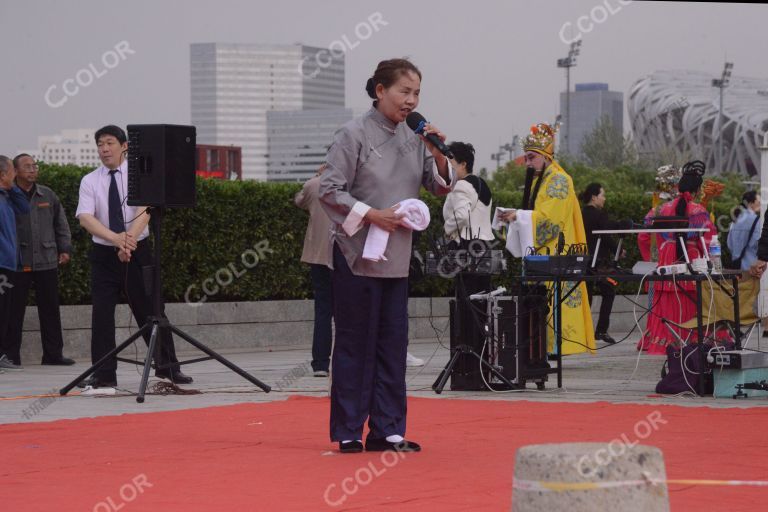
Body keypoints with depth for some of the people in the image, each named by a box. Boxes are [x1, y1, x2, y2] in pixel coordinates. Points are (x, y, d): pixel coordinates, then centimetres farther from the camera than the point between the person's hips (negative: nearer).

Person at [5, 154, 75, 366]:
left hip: (47, 262, 4)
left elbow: (61, 224, 18)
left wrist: (65, 249, 11)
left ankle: (53, 353, 13)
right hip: (17, 263, -4)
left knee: (50, 309, 7)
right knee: (14, 310, -1)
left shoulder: (47, 195, 11)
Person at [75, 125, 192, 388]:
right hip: (104, 254, 2)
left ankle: (167, 366, 14)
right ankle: (104, 374, 5)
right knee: (101, 313, -2)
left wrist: (130, 238, -31)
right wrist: (116, 238, -29)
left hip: (138, 250, -1)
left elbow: (144, 210, -14)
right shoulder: (90, 181, 1)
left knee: (150, 309, 3)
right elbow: (85, 218, -13)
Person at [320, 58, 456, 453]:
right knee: (355, 344, -1)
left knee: (393, 343, 7)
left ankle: (387, 430, 13)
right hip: (357, 254, -6)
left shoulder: (414, 138, 7)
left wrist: (438, 156, -6)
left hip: (397, 257, 6)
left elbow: (440, 186, 12)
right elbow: (330, 190, -11)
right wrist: (372, 215, -18)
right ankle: (347, 432, 6)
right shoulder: (354, 134, -9)